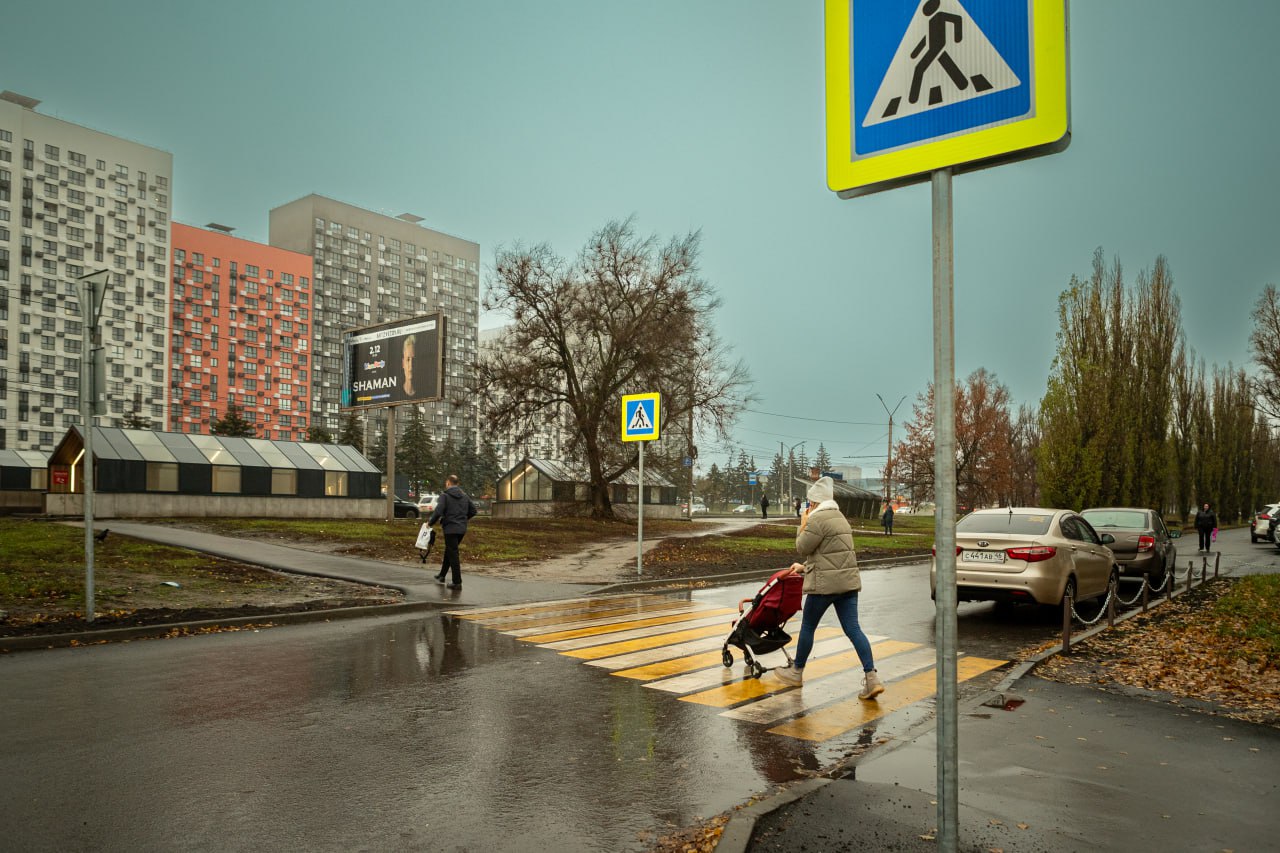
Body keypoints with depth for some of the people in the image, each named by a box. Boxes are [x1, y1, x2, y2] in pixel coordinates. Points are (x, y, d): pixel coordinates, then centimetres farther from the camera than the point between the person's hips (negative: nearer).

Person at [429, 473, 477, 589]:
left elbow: (438, 512, -19)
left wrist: (430, 522, -4)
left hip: (450, 529, -7)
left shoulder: (445, 495, -10)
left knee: (453, 555, -2)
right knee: (449, 552, 22)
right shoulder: (464, 495, 10)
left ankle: (457, 582, -2)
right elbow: (473, 510, 12)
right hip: (462, 529, 7)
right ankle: (442, 575, 34)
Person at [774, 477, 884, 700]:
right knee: (853, 629, 3)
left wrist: (803, 526, 4)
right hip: (848, 581, 8)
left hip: (825, 583, -8)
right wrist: (804, 567, 31)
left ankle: (796, 672, 25)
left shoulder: (818, 519, -13)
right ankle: (872, 678, -7)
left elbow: (802, 548, -8)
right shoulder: (839, 517, 18)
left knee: (808, 626, 10)